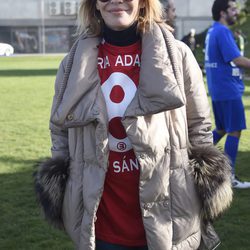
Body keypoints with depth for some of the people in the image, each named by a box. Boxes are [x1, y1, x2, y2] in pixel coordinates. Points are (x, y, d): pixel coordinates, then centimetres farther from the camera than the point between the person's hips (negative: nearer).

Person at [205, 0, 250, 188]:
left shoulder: (213, 31, 14)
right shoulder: (223, 32, -16)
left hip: (218, 90, 9)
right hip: (229, 90, -9)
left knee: (222, 129, 19)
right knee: (235, 131, -3)